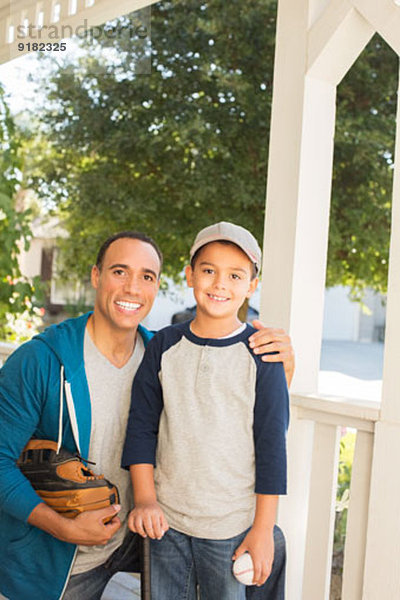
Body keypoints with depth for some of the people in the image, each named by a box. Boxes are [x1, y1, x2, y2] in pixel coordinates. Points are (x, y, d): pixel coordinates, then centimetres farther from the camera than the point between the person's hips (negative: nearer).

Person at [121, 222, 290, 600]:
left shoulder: (260, 353, -7)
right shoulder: (165, 345, 1)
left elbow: (272, 444, -5)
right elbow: (141, 425, 4)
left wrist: (263, 529, -5)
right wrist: (144, 498, -5)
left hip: (232, 526, -2)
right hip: (165, 518, 3)